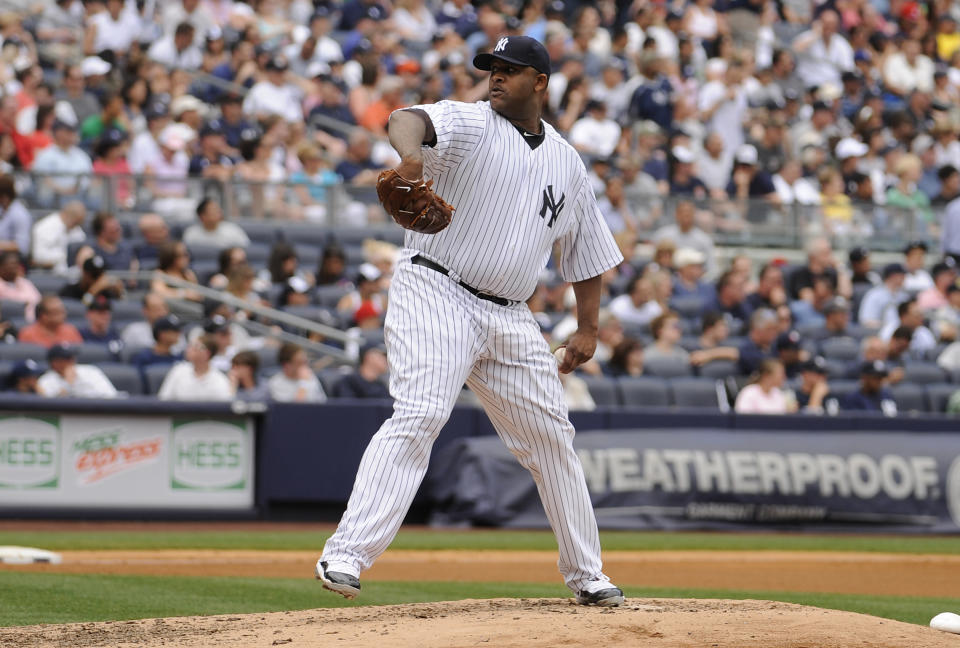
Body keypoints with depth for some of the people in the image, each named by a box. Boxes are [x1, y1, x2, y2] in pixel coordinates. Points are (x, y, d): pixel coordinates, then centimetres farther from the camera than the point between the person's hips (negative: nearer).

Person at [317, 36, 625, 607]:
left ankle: (586, 574, 25)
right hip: (436, 295, -6)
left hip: (511, 319, 6)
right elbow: (409, 119, -25)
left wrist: (588, 329, 15)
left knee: (551, 436, 10)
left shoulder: (568, 163, 15)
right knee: (420, 415, -24)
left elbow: (586, 251, 23)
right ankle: (346, 555, -29)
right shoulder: (469, 123, -2)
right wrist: (411, 152, -49)